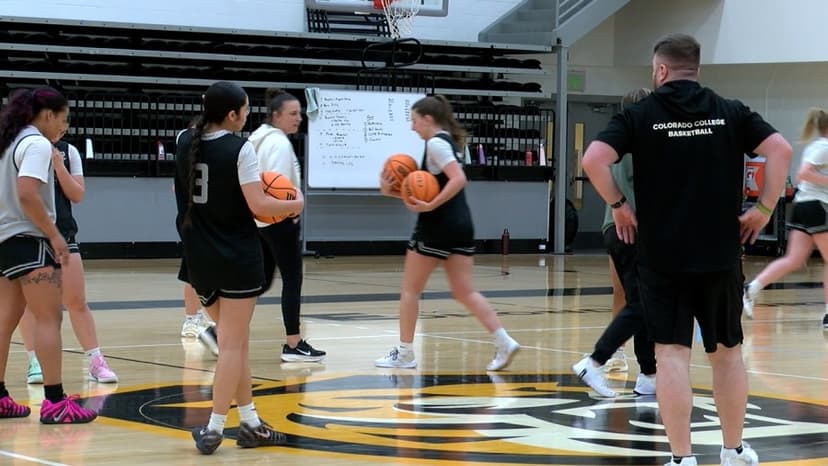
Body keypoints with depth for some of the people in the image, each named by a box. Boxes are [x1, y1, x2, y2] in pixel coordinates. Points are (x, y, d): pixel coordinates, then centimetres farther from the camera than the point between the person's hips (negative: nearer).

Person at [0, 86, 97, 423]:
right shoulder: (37, 143, -12)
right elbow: (27, 194, -23)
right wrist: (53, 234, -18)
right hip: (28, 240, -10)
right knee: (49, 318, -10)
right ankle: (54, 402, -15)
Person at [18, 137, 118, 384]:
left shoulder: (67, 151, 5)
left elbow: (77, 195, 1)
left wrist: (58, 165, -11)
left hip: (62, 232, 1)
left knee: (77, 301, 1)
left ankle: (95, 360, 4)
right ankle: (35, 362, 9)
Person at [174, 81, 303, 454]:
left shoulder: (185, 143, 5)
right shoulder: (239, 149, -15)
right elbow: (258, 205, -18)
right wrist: (295, 204, -1)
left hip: (199, 256, 7)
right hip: (236, 256, -7)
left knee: (234, 340, 17)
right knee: (233, 344, 0)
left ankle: (250, 423, 20)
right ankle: (214, 428, -4)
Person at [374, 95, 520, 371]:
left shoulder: (435, 143, -10)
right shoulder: (447, 142, 19)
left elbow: (459, 179, -24)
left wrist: (431, 206, -26)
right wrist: (394, 191, 10)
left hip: (437, 226, -9)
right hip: (461, 225, 9)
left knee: (410, 289, 4)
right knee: (465, 292, 6)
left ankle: (404, 354, 8)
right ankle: (504, 343, -7)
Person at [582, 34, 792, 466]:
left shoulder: (640, 114, 0)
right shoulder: (731, 112, 5)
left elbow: (594, 159, -12)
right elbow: (780, 149, -6)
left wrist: (619, 205, 1)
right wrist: (764, 209, 0)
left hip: (662, 257, -2)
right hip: (721, 256, 2)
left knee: (672, 354, 0)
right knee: (727, 351, 15)